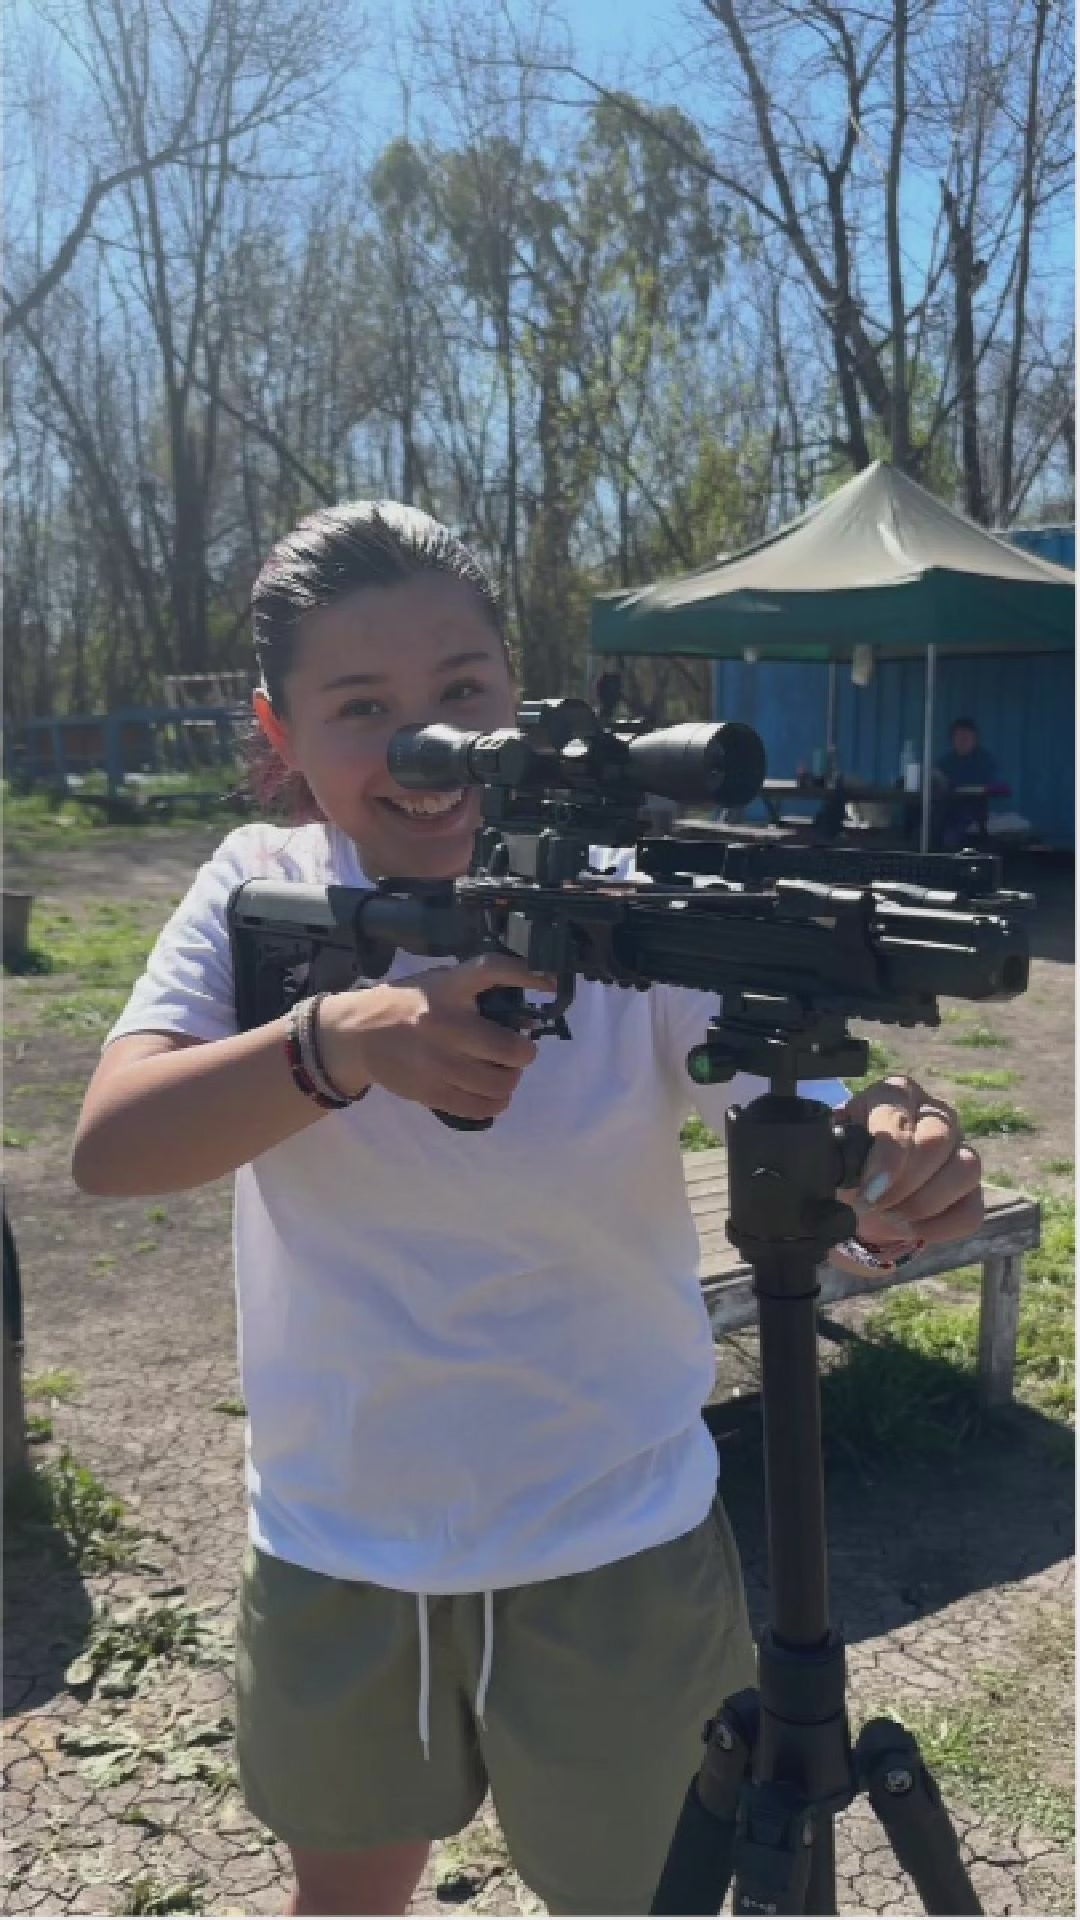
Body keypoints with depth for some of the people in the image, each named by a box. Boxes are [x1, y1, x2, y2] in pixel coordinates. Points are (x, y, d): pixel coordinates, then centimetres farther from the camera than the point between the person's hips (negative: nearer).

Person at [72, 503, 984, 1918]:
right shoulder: (262, 890, -9)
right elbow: (109, 1149, -22)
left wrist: (894, 1166, -47)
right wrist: (342, 1041, -40)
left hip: (613, 1551, -2)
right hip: (333, 1548, 3)